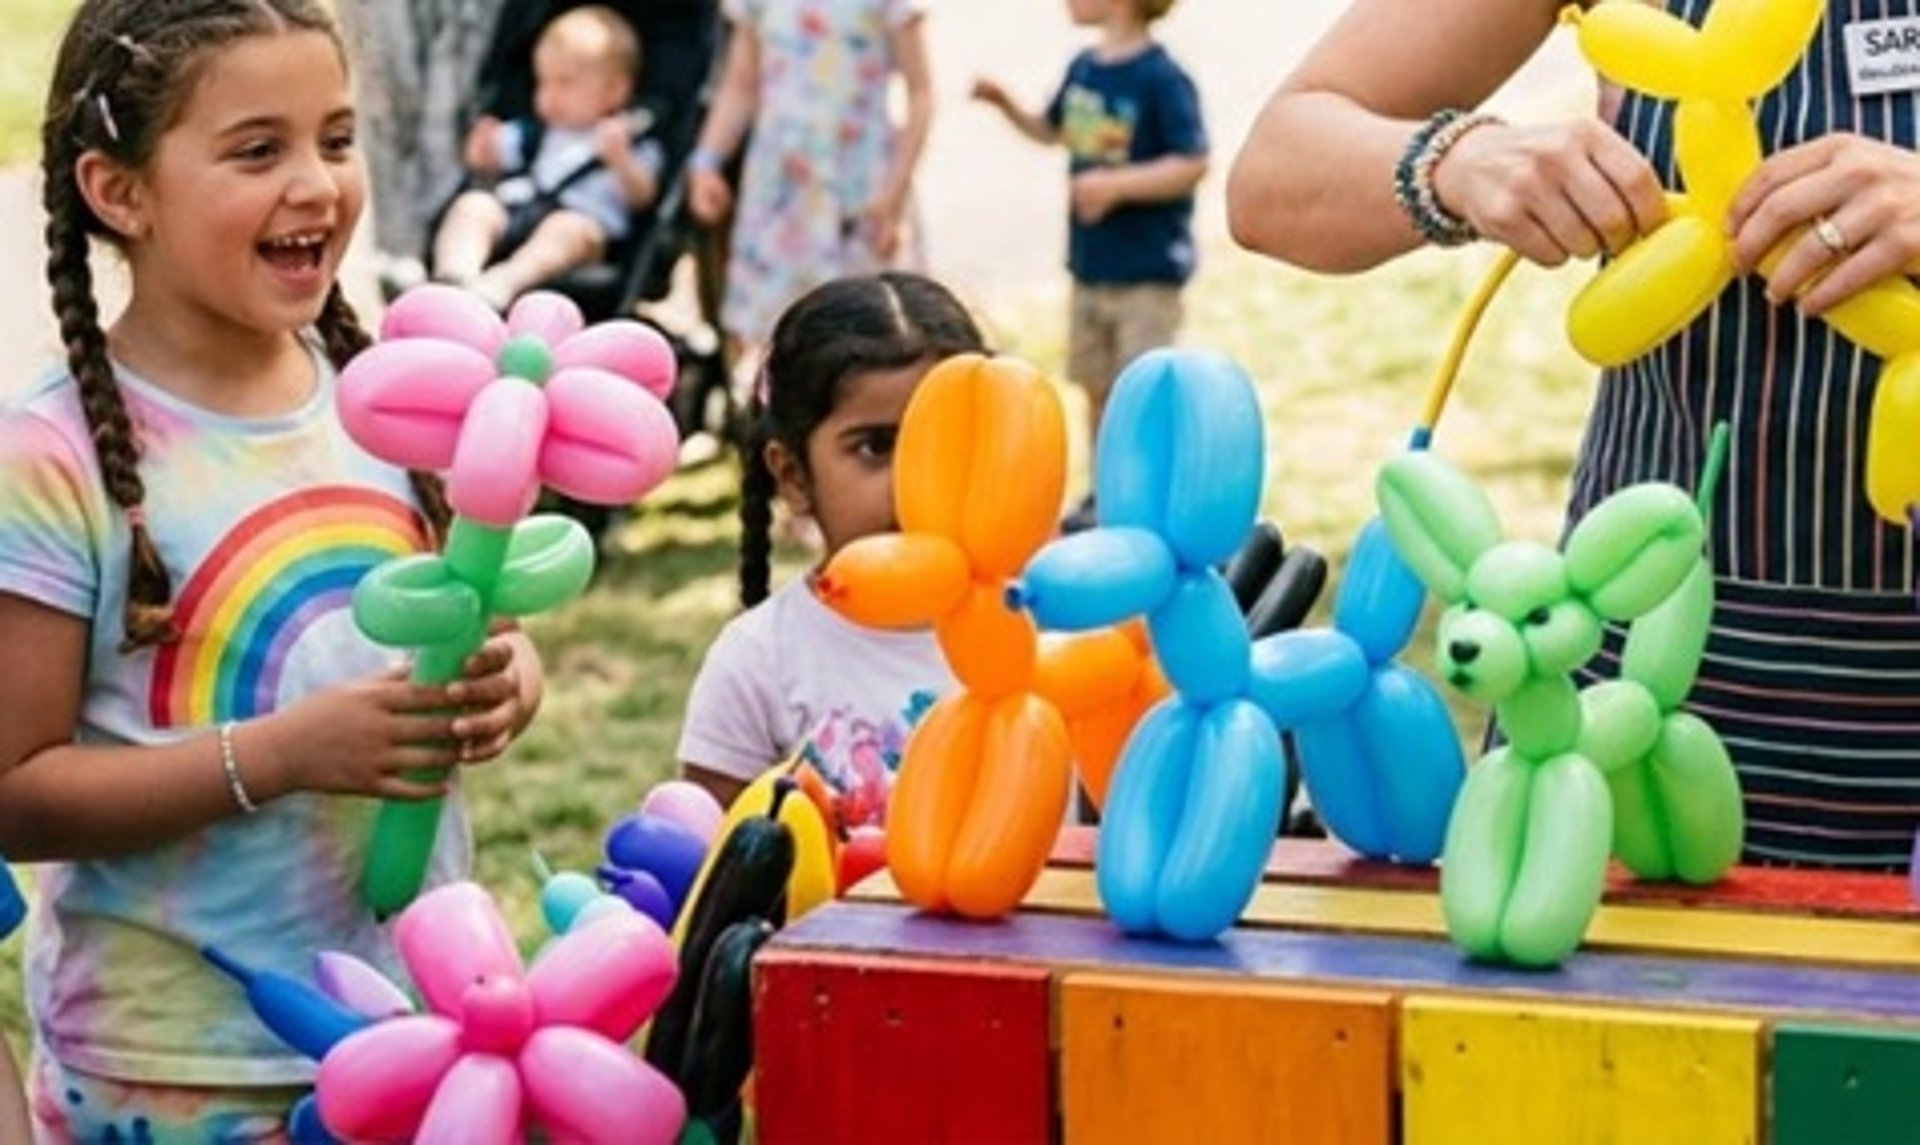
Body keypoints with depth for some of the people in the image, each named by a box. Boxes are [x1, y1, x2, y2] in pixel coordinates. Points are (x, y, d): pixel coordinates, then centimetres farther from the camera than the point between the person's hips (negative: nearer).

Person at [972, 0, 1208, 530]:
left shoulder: (1161, 78, -17)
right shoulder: (1083, 68, 6)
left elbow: (1193, 164, -20)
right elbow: (1053, 130, 24)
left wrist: (1117, 184, -26)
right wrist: (1007, 106, 8)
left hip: (1147, 271, -8)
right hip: (1090, 263, 8)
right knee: (1097, 386, 16)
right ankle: (1104, 497, 29)